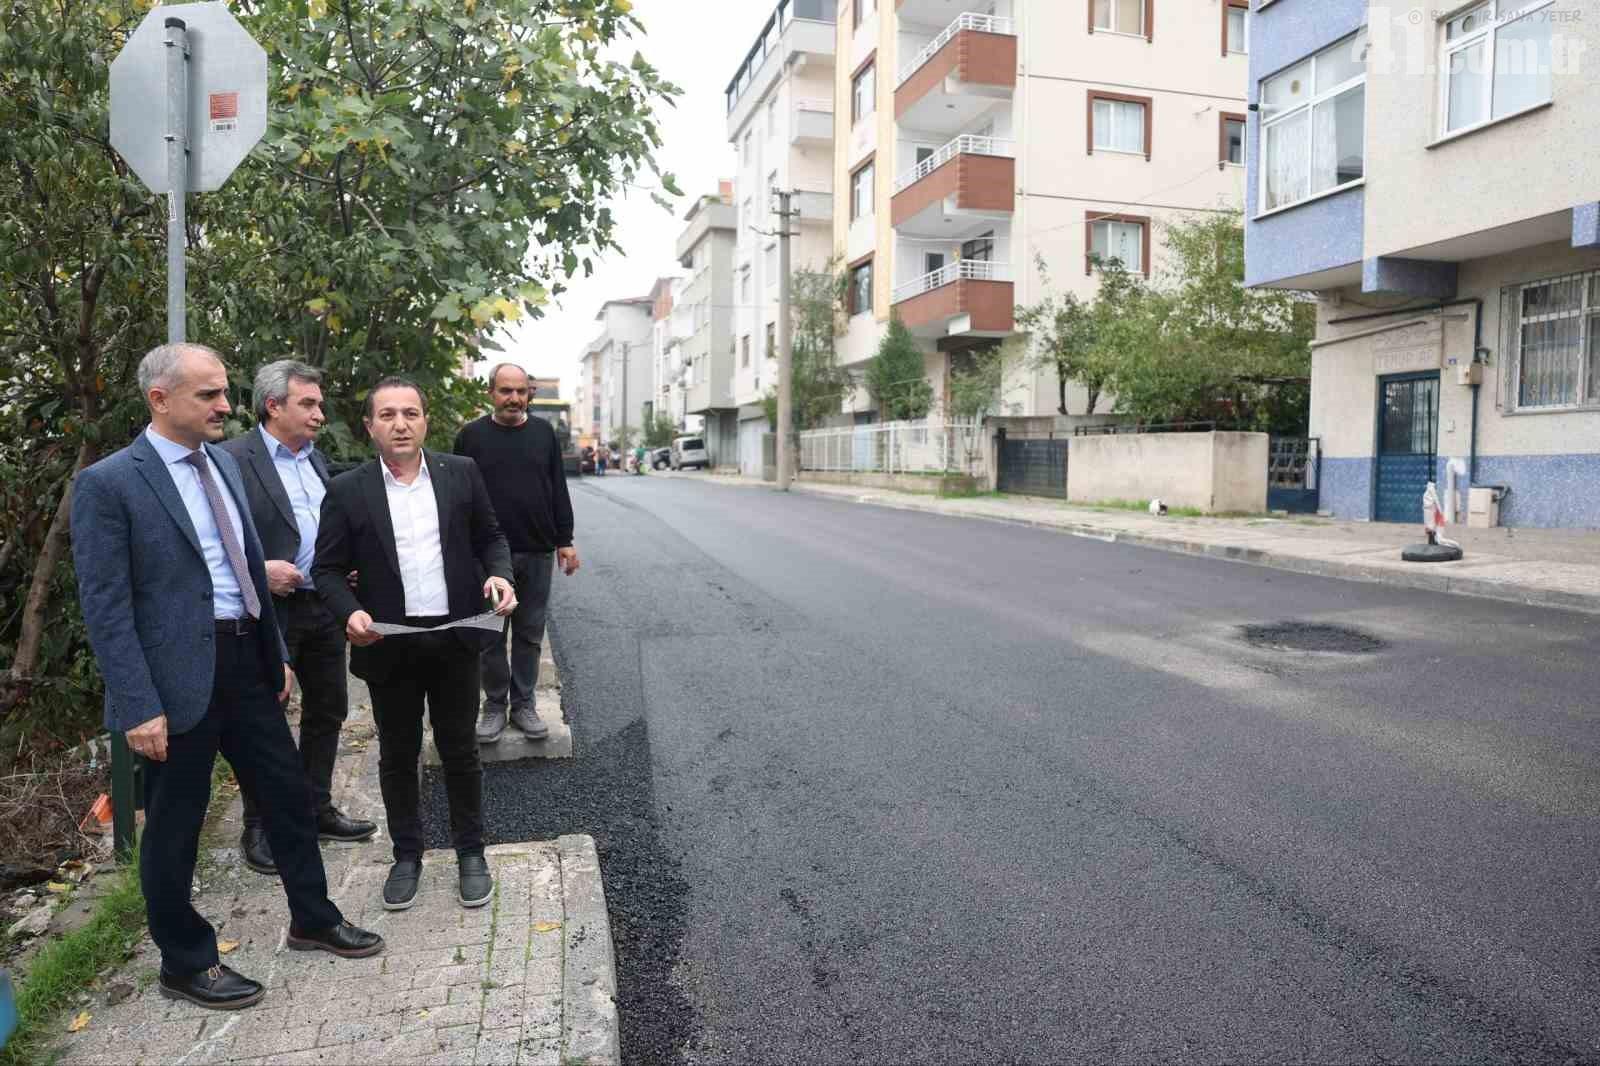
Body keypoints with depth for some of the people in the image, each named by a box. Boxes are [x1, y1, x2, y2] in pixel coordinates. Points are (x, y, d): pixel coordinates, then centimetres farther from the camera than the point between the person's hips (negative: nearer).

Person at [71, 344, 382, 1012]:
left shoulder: (223, 460, 9)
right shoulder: (109, 483, -13)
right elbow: (105, 606, -14)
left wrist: (276, 653, 16)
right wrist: (139, 706, -17)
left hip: (246, 661, 7)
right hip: (179, 677, -7)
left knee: (288, 794, 16)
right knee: (175, 825, 10)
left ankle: (312, 919, 35)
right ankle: (185, 964, 29)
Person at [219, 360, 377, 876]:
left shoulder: (316, 458, 12)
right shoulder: (232, 459, -12)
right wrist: (258, 572, -21)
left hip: (324, 607, 7)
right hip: (270, 611, -7)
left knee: (327, 712, 16)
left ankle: (317, 809, 32)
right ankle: (258, 828, 21)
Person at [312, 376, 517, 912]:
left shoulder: (462, 473, 1)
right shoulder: (347, 491, -2)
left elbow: (491, 536, 8)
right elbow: (327, 568, 1)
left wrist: (500, 574, -12)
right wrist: (350, 612, -17)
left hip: (455, 639, 0)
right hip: (388, 645, 0)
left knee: (460, 751, 11)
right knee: (397, 756, 13)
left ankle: (470, 854, 27)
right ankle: (406, 855, 31)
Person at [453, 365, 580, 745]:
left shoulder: (544, 433, 6)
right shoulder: (472, 436, 0)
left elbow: (559, 491, 8)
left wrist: (565, 540, 4)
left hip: (537, 554, 2)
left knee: (529, 634, 8)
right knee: (491, 635, 6)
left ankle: (523, 704, 19)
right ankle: (495, 705, 19)